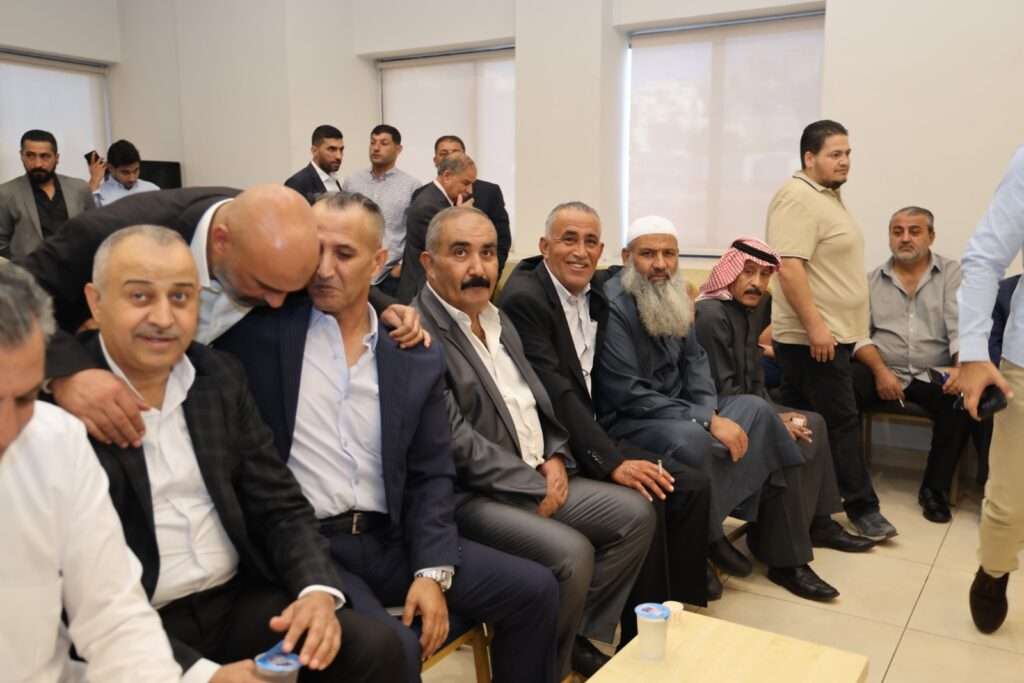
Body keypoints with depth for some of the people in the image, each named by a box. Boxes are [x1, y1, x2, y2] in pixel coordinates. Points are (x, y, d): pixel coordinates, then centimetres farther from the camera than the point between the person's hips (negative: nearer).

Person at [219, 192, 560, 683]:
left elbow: (431, 476, 5)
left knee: (534, 590, -1)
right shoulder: (262, 326, -2)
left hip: (388, 540, 4)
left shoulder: (417, 357, 5)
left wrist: (432, 570, -7)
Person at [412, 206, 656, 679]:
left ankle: (577, 634, 16)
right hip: (470, 495, -9)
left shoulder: (497, 319, 14)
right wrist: (534, 485, -16)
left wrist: (553, 457, -1)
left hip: (537, 477, 9)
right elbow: (455, 440, -21)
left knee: (635, 514, 2)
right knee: (571, 552, -26)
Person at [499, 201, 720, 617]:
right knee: (644, 499, -26)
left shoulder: (597, 290, 9)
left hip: (586, 432, 9)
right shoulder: (524, 298, -17)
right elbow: (555, 394, -24)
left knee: (693, 486, -4)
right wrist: (611, 462, -28)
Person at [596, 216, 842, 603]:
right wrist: (707, 422, -24)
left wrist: (710, 414, -11)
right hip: (624, 421, -9)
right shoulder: (612, 306, -20)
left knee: (756, 410, -1)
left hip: (672, 410, 9)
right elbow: (629, 395, -25)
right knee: (691, 440, -35)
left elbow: (694, 360, 10)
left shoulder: (671, 297, 7)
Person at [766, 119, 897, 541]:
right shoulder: (798, 198, -15)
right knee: (841, 421, -3)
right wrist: (815, 325, -25)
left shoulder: (827, 197, 18)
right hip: (814, 337, -10)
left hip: (831, 333, 10)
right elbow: (789, 268, -24)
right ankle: (862, 507, 6)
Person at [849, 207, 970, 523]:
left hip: (933, 375, 0)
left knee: (962, 401, -31)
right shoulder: (872, 280, 10)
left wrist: (962, 368, -26)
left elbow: (962, 328, -6)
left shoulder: (952, 273, 6)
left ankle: (934, 489, -9)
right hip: (882, 370, 1)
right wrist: (880, 370, -16)